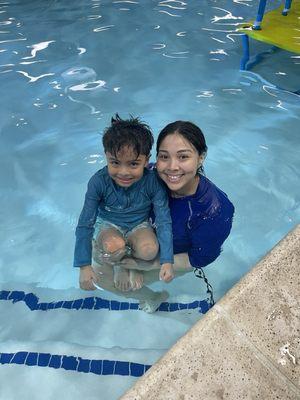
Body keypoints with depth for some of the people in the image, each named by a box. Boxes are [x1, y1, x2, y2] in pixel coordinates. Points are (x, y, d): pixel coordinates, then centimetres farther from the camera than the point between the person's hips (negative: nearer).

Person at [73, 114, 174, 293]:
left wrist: (167, 261, -24)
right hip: (108, 225, 0)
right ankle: (117, 265, 4)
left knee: (149, 250, -30)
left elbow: (164, 222, -19)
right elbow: (85, 225, -19)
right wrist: (84, 266, -20)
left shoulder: (153, 182, -25)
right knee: (115, 247, -34)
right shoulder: (99, 182, -25)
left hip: (139, 225, 1)